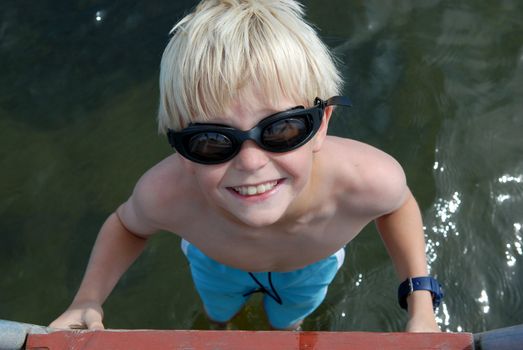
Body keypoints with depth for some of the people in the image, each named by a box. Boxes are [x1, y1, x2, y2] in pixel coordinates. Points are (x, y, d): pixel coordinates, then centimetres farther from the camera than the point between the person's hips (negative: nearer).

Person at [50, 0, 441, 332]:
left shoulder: (372, 179, -44)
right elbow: (128, 225, -16)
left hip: (311, 267, 1)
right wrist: (87, 301, -33)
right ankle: (218, 321, 72)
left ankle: (289, 327, 71)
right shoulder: (164, 194, -44)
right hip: (215, 263, 0)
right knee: (218, 312, 34)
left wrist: (420, 302, -24)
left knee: (287, 322, 33)